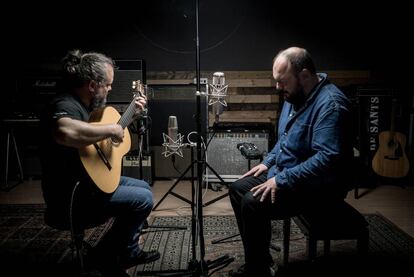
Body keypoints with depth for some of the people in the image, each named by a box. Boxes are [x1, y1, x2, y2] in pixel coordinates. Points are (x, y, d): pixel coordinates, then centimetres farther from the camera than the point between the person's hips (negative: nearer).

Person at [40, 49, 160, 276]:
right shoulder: (66, 105, -25)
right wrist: (110, 129, -35)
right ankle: (104, 256, 5)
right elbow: (64, 132, -50)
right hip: (70, 195, -11)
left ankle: (128, 252, 24)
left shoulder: (84, 104, 8)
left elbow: (93, 130, 26)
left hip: (89, 179, 11)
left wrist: (131, 115, 16)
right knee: (143, 199, -14)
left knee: (143, 187, 16)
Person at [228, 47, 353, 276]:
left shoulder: (330, 104, -24)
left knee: (252, 203, -24)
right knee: (238, 189, 5)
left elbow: (328, 158, -32)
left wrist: (281, 180, -29)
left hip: (318, 186, -10)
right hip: (283, 172, 10)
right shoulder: (294, 96, 6)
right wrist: (268, 162, 7)